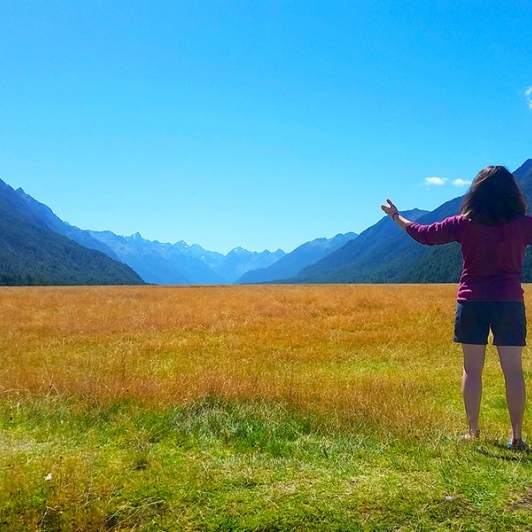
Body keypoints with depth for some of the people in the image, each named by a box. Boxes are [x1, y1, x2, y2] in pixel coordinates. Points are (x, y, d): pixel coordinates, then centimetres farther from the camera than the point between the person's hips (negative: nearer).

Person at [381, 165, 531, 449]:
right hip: (509, 302, 0)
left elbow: (425, 235, 4)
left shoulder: (464, 223, -4)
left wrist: (397, 217, 18)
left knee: (472, 369, 7)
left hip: (471, 302, 0)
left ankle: (473, 431, 12)